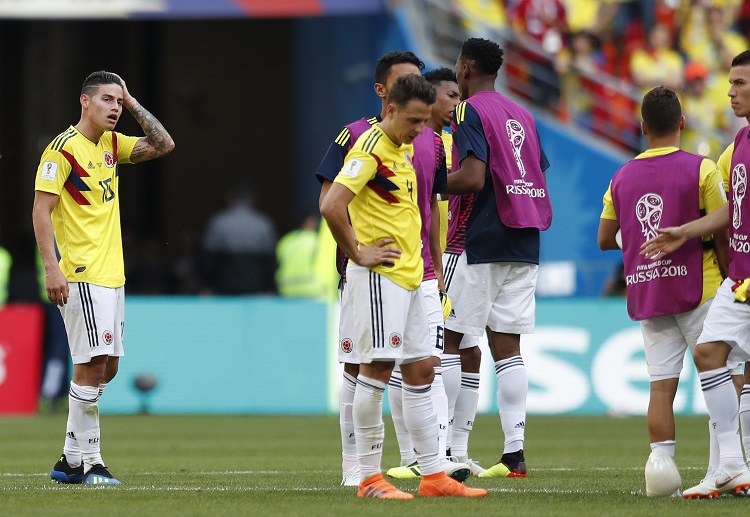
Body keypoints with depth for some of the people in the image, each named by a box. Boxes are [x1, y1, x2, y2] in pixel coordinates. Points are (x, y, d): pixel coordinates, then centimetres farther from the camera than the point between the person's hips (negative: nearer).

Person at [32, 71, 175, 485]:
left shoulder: (112, 144, 14)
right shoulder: (63, 148, -10)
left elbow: (163, 145, 18)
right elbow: (41, 210, -13)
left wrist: (134, 105, 8)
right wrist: (52, 268, -20)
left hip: (112, 275, 9)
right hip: (82, 276, -9)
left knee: (106, 367, 9)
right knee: (92, 365, -11)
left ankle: (70, 460, 15)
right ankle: (88, 461, -7)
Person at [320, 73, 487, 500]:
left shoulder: (406, 149, 15)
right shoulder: (371, 149, -14)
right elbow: (332, 206, -26)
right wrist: (358, 254, -17)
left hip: (409, 276, 9)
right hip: (379, 275, -9)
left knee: (421, 370, 9)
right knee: (378, 367, -11)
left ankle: (434, 475, 12)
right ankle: (370, 478, -7)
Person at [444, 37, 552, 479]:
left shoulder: (471, 111, -7)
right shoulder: (522, 115, 16)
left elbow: (473, 177, -19)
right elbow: (541, 175, 17)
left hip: (481, 244, -7)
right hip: (525, 245, 7)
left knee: (452, 341, 0)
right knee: (507, 345, 5)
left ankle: (455, 448, -4)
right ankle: (515, 451, -2)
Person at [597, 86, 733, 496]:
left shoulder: (622, 177, 7)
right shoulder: (701, 169, -6)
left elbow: (604, 240, 14)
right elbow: (723, 235, -7)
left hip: (644, 293, 4)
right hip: (696, 288, -4)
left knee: (661, 384, 2)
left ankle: (660, 460, -9)